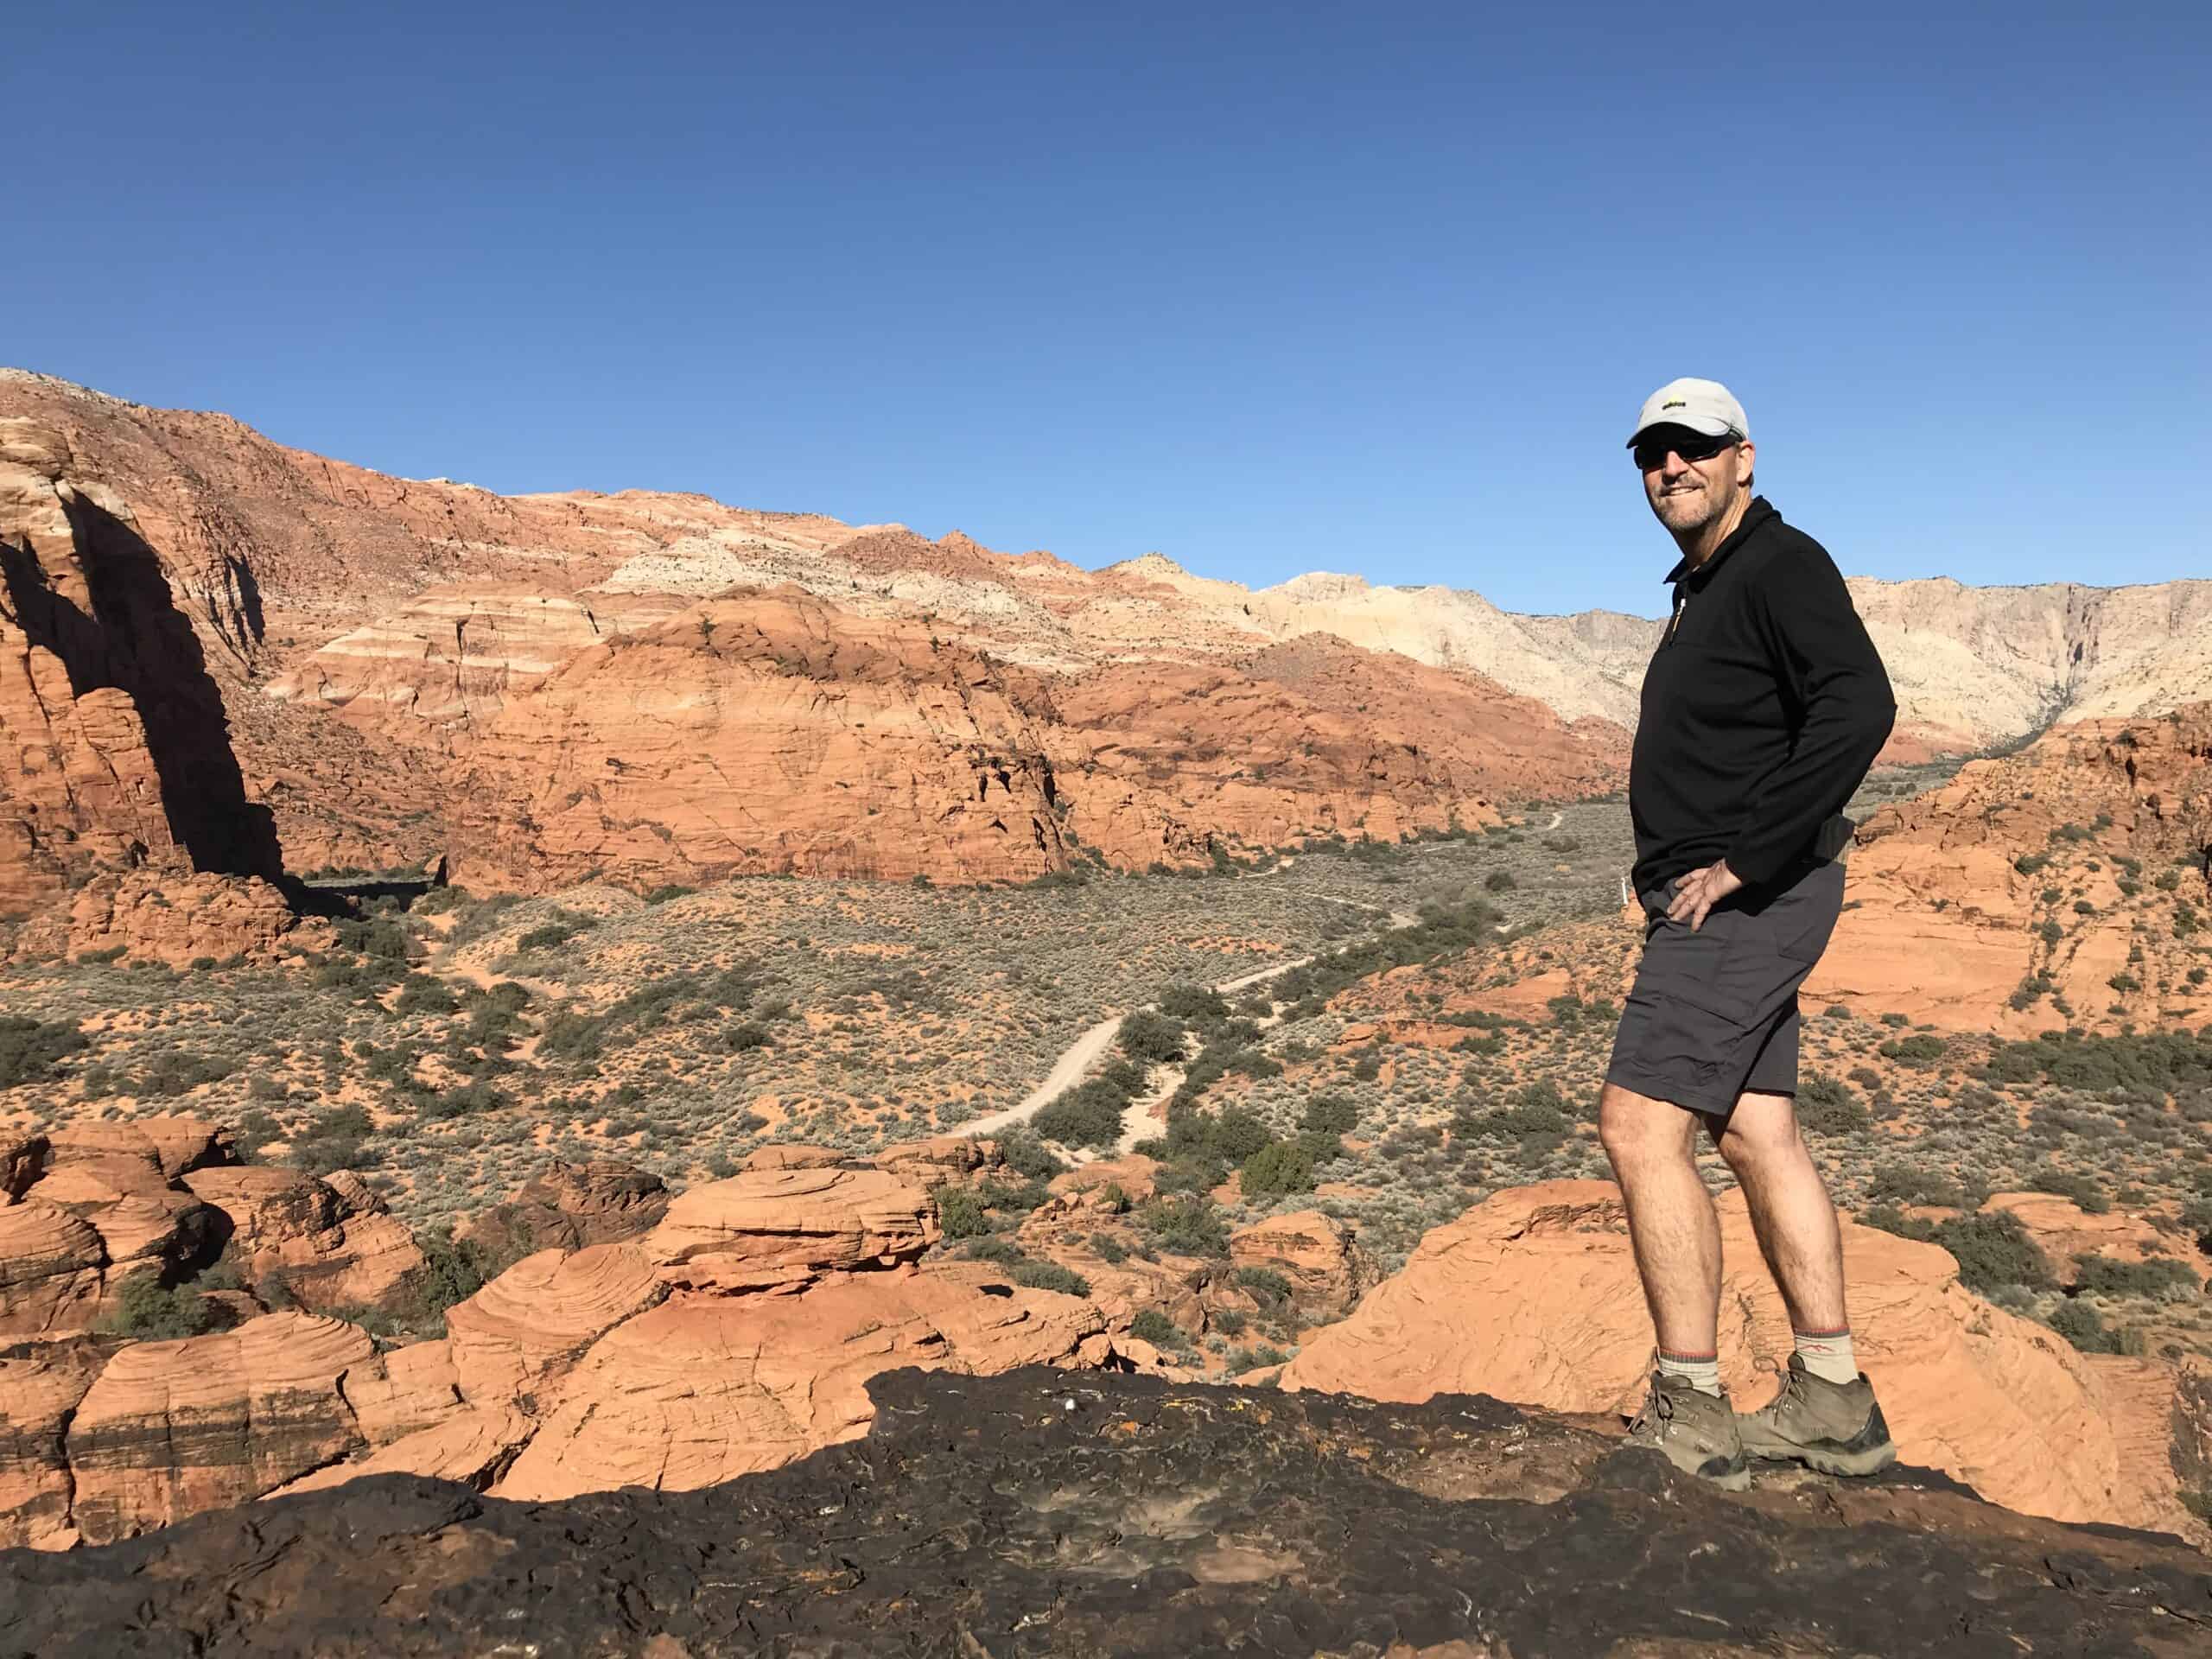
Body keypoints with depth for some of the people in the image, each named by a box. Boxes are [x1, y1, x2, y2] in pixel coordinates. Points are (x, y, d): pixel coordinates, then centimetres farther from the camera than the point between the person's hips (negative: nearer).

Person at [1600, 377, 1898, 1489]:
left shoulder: (1781, 565, -10)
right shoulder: (1705, 588, 20)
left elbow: (1857, 710, -26)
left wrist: (1743, 860, -23)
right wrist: (1670, 862, 13)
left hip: (1746, 900, -10)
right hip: (1717, 905, 10)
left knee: (1640, 1125, -12)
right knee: (1757, 1135, 11)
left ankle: (1690, 1416, -3)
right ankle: (1832, 1401, 20)